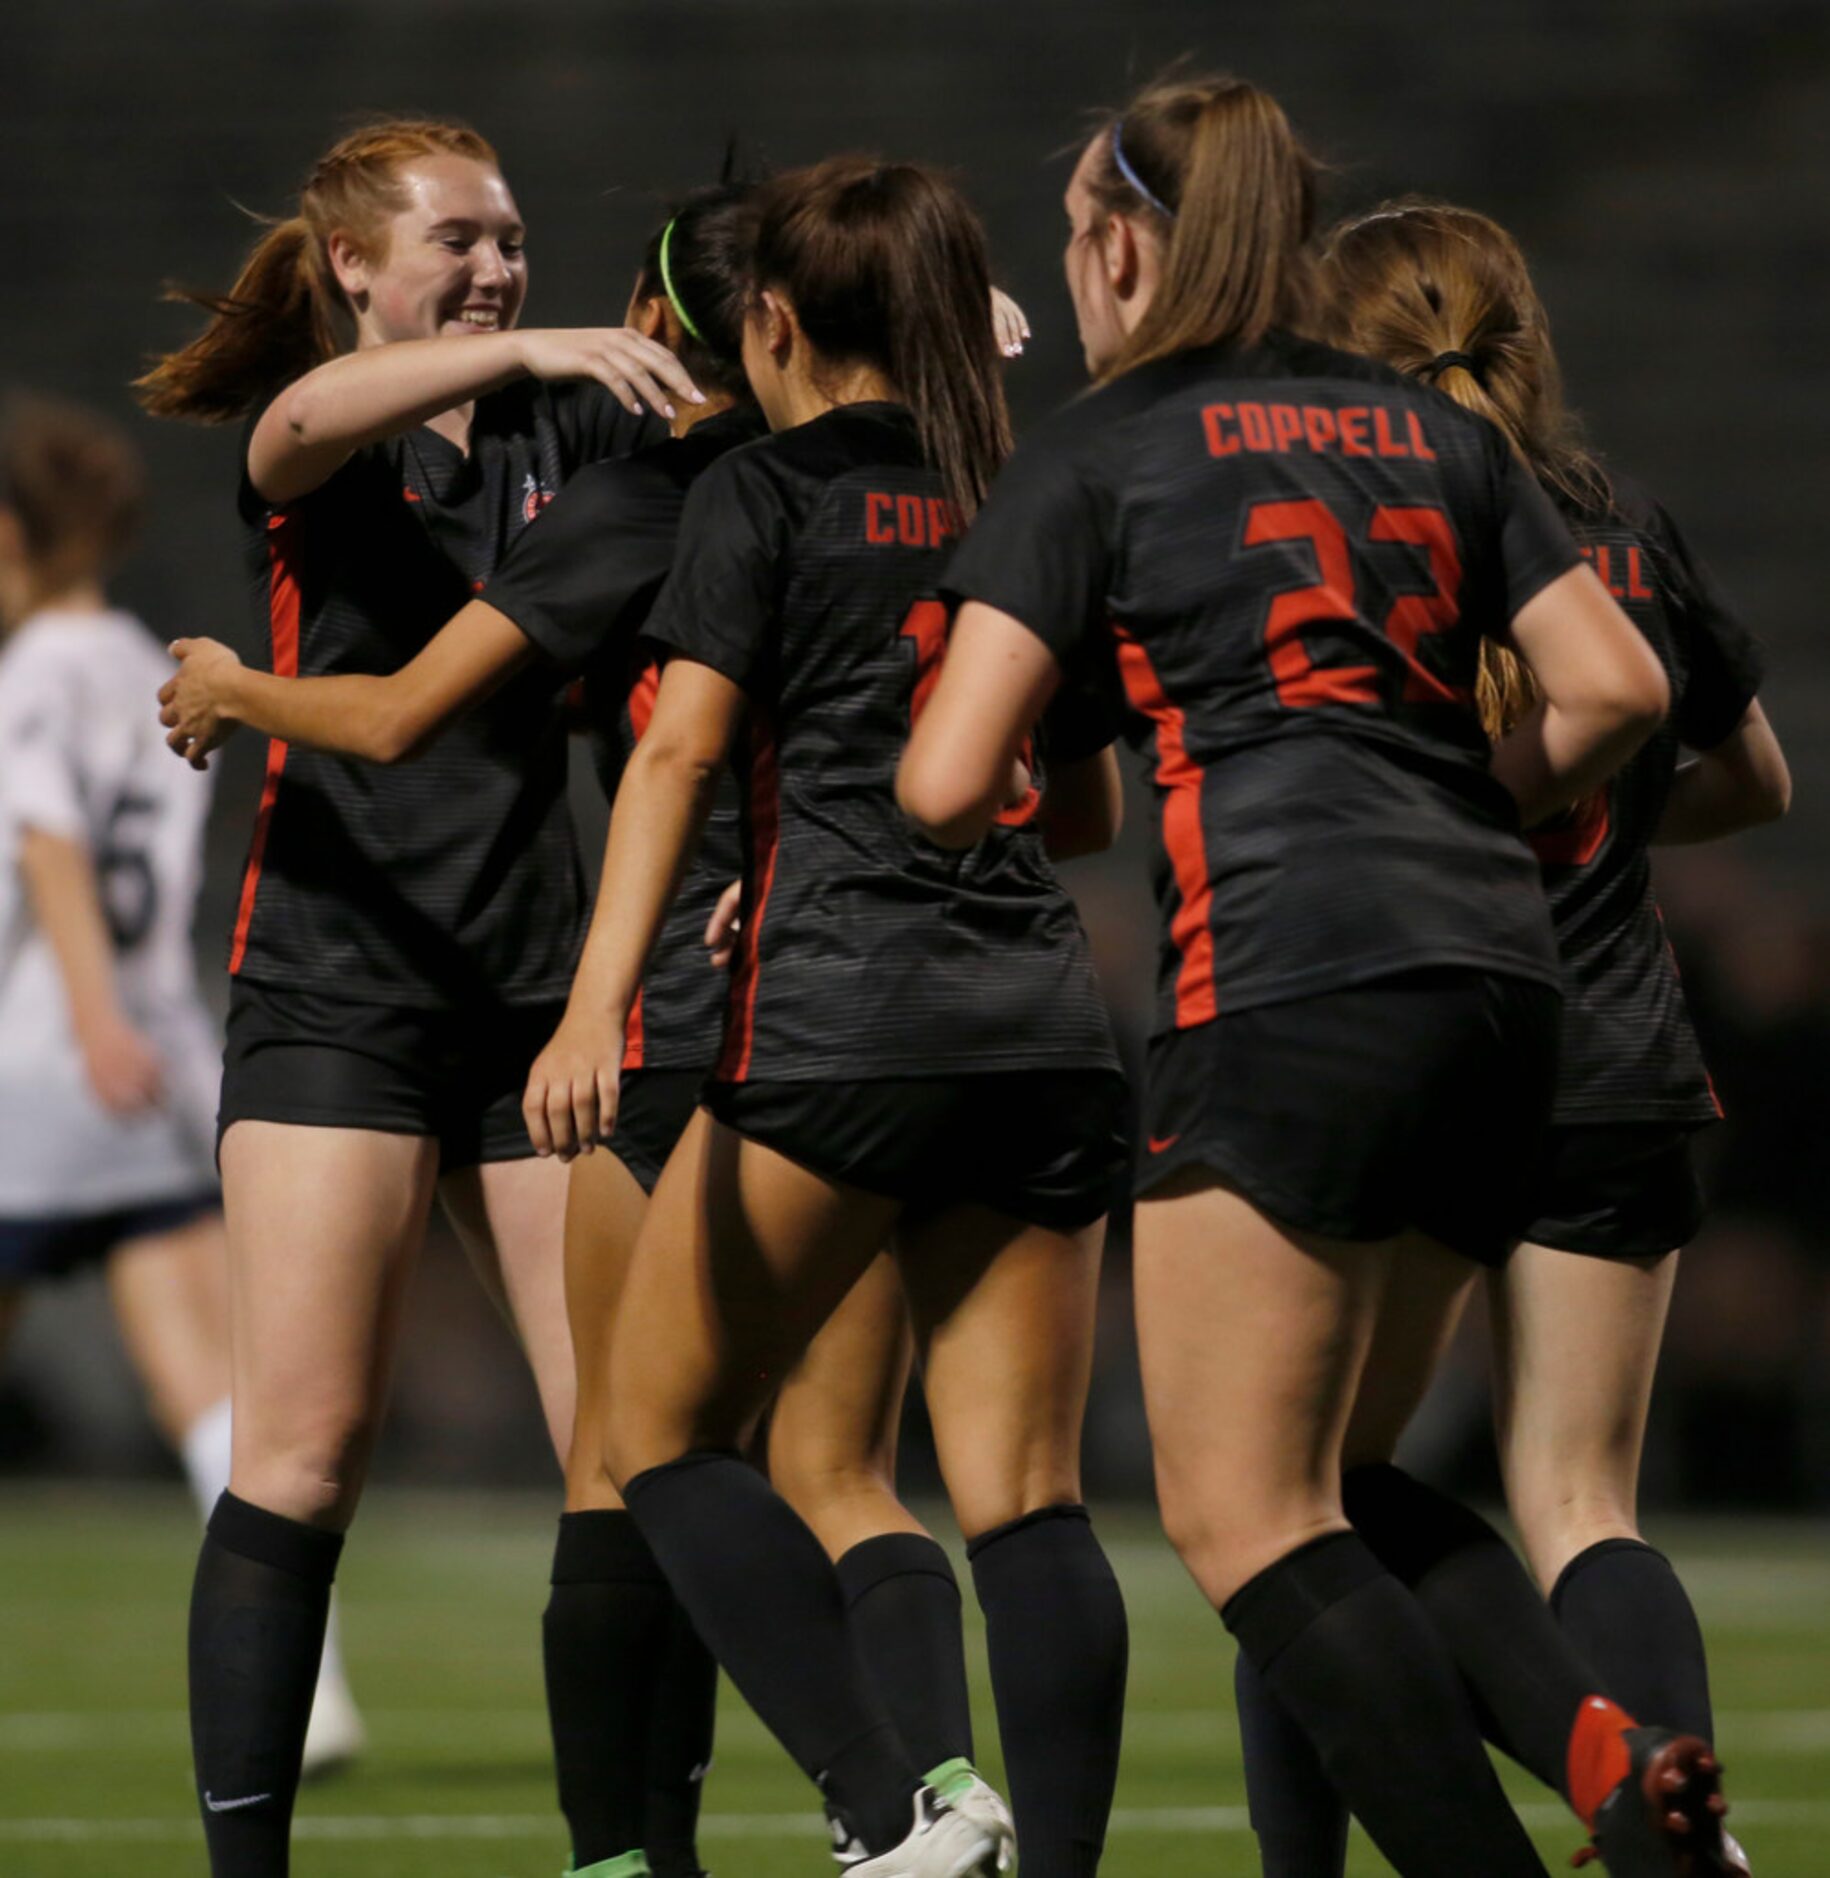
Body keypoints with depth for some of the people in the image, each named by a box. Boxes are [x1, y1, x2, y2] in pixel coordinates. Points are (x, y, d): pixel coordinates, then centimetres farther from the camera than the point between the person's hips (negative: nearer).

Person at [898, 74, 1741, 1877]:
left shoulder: (1094, 452, 4)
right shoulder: (1432, 430, 19)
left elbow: (948, 783, -3)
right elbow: (1616, 687, 11)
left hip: (1288, 983, -7)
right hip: (1497, 976, 7)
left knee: (1239, 1511, 0)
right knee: (1320, 1477, 16)